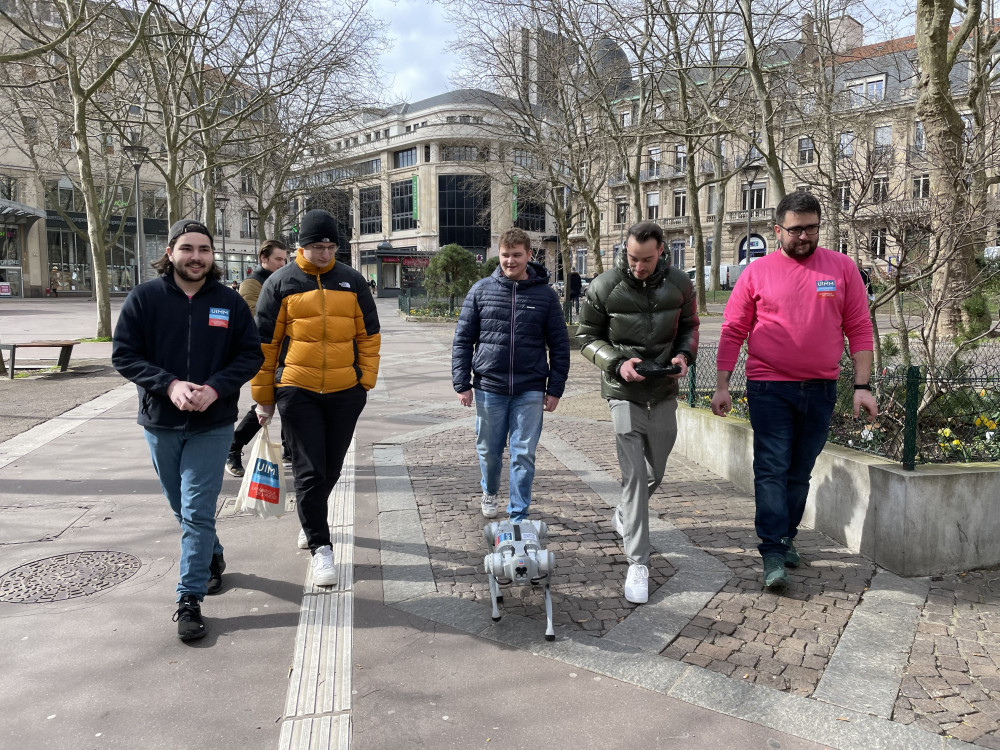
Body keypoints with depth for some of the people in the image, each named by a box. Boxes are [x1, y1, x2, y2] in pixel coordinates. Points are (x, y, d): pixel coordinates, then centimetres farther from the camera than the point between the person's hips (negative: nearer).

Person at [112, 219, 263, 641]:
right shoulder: (144, 298, -3)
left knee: (197, 512, -5)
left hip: (212, 424, -2)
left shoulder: (229, 302, -1)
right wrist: (170, 384, -19)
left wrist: (215, 388, -16)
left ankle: (190, 599, 3)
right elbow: (123, 354, -4)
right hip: (160, 423, 2)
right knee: (181, 507, 17)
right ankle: (212, 559, 42)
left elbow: (251, 354, 0)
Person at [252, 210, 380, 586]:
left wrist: (366, 382, 3)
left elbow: (369, 335, 10)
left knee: (331, 467, 14)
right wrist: (263, 397, 3)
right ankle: (320, 547, 5)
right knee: (309, 469, -4)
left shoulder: (351, 281, 5)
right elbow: (265, 343, 3)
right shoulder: (280, 283, 0)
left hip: (345, 391, 3)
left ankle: (311, 518, 41)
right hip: (297, 391, -2)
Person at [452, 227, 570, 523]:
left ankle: (519, 517, 14)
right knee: (488, 449, 14)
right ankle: (490, 491, 44)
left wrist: (555, 388, 1)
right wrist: (461, 383, 0)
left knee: (524, 454, 1)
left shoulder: (545, 294, 1)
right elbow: (463, 339, 4)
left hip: (530, 390, -1)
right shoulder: (481, 290, 2)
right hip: (489, 386, 1)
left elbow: (559, 345, 5)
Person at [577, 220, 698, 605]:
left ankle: (625, 514, 48)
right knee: (634, 476, -8)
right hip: (625, 394, -4)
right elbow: (587, 336, -1)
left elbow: (689, 326, 13)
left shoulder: (679, 284, -1)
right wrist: (617, 363, -17)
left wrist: (685, 355, -8)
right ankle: (638, 563, 0)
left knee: (655, 473, 17)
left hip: (665, 392, 4)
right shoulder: (604, 288, -9)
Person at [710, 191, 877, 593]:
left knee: (800, 473, 13)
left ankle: (785, 538, 29)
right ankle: (773, 555, -2)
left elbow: (859, 330, 4)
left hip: (820, 390, 2)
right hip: (769, 389, -2)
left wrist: (863, 386, -2)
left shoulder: (842, 268, 4)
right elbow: (733, 331, 1)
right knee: (772, 470, -5)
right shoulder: (757, 271, 0)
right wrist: (722, 385, -4)